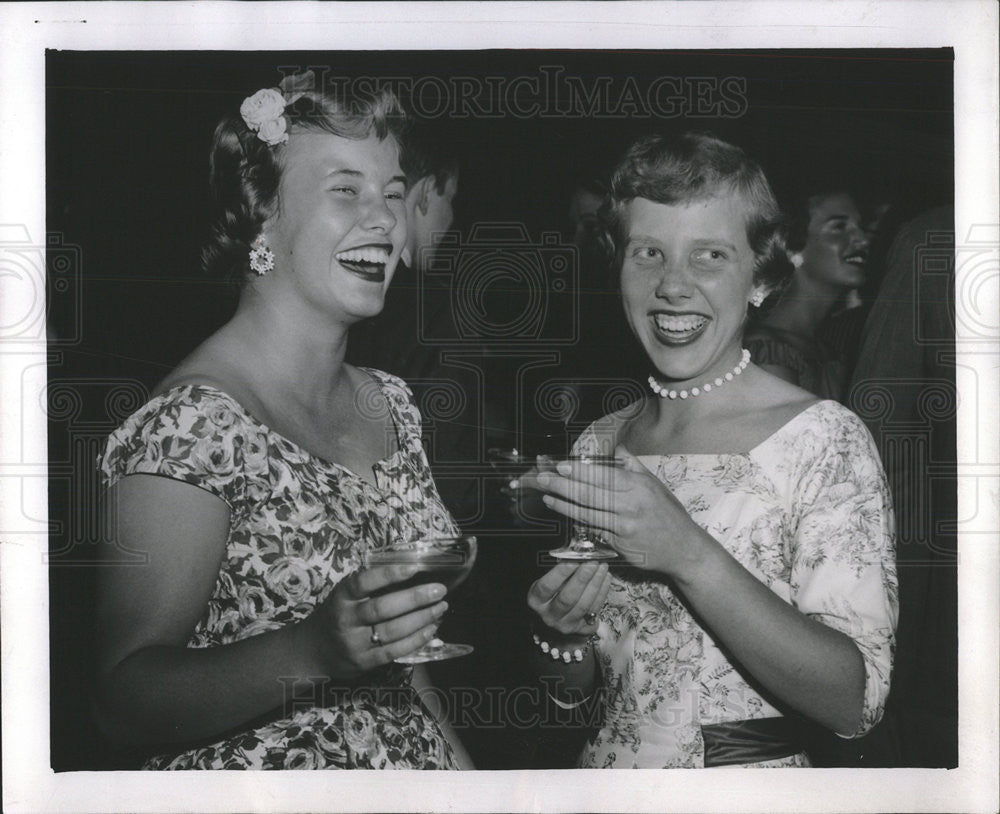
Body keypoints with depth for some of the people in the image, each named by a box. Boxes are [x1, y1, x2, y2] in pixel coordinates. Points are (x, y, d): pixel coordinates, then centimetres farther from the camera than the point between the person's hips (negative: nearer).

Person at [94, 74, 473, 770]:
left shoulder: (391, 405, 1)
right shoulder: (191, 424, -22)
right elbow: (126, 700, -24)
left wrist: (455, 752, -1)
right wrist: (314, 650, -36)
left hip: (416, 764, 7)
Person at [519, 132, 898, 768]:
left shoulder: (823, 438, -16)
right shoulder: (598, 443, -4)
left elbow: (854, 703, -23)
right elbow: (578, 699, 4)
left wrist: (688, 555, -31)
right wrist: (560, 634, -17)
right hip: (605, 772, 4)